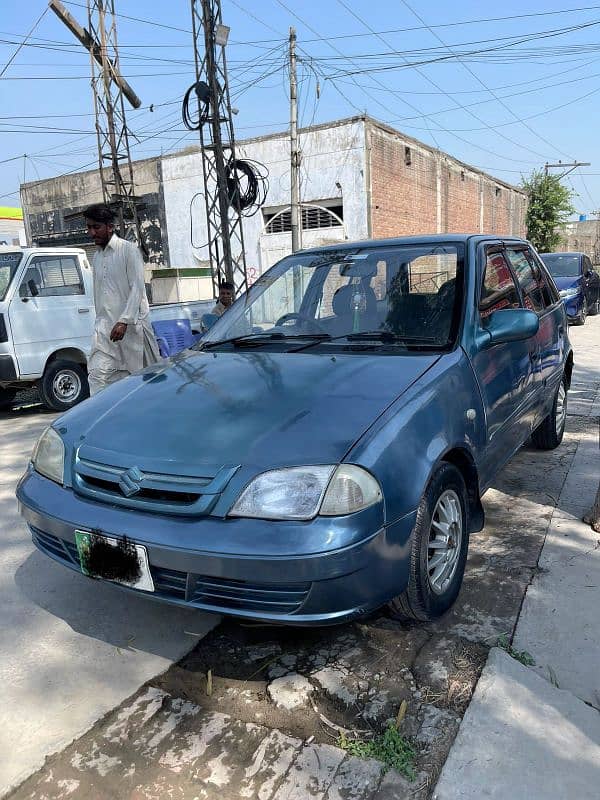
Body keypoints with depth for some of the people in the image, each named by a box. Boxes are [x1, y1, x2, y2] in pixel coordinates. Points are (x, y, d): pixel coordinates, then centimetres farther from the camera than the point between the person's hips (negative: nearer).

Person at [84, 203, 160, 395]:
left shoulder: (128, 250, -3)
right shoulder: (96, 257, 17)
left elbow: (138, 288, -12)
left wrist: (124, 321, -21)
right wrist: (101, 322, 16)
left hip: (132, 325, -5)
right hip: (105, 327, 5)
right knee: (97, 374, -10)